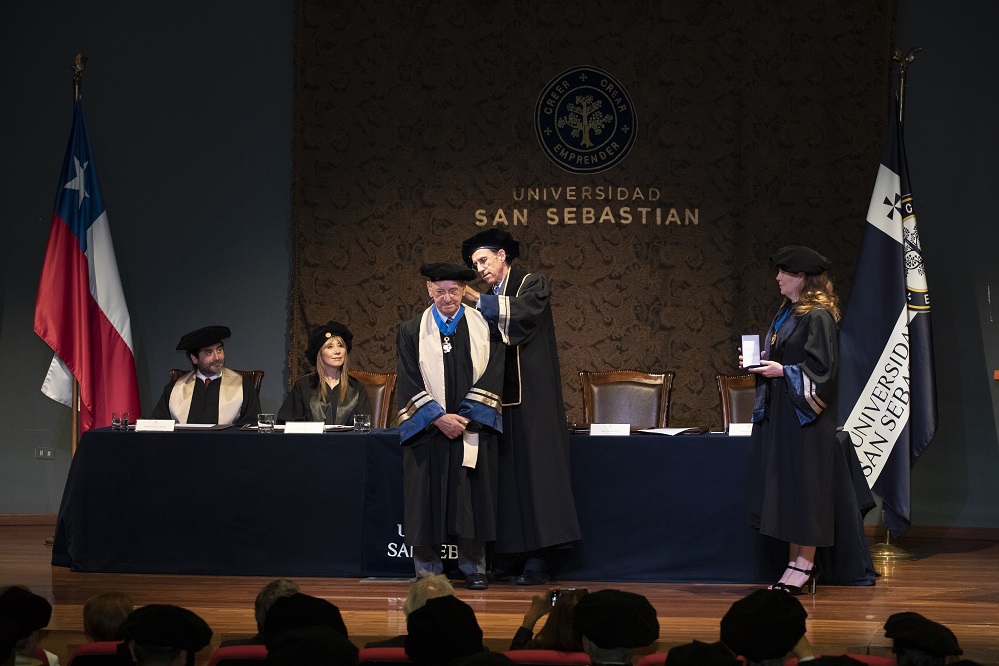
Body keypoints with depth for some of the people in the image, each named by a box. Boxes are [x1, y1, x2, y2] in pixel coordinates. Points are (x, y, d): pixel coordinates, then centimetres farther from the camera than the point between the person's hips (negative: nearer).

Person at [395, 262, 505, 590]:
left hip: (473, 427, 0)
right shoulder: (412, 332, 4)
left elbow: (491, 377, -1)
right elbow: (409, 383, -3)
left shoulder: (483, 327, 5)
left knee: (472, 499, 1)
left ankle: (473, 568, 9)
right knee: (427, 499, 0)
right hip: (427, 429, 0)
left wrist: (466, 417, -11)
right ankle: (428, 569, 8)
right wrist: (438, 417, -13)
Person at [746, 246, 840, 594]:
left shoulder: (818, 316, -12)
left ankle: (805, 564, 0)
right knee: (781, 484, 8)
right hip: (778, 411, 9)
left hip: (804, 414, -9)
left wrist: (784, 372, -20)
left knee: (802, 484, -5)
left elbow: (822, 367, -17)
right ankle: (796, 561, 13)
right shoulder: (785, 312, 15)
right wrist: (759, 362, 5)